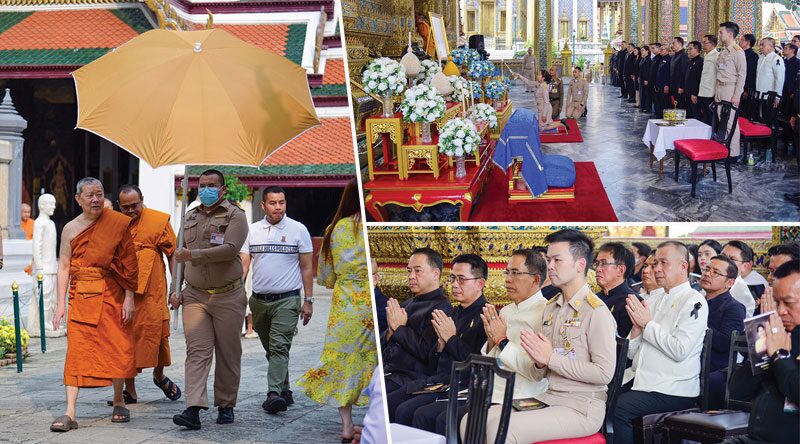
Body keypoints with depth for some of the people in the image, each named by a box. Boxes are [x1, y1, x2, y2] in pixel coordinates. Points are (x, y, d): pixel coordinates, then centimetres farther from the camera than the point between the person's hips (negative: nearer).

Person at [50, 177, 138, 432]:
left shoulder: (118, 224, -1)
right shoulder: (71, 229, 6)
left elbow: (129, 265, -1)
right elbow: (63, 267, 7)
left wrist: (129, 298, -6)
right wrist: (60, 303, 0)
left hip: (112, 295, -1)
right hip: (81, 295, 1)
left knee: (118, 349, 3)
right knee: (77, 351, -6)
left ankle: (118, 403, 23)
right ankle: (70, 413, -8)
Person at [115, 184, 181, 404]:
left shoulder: (159, 221, 1)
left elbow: (172, 254, 3)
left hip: (152, 291, -2)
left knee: (157, 335, 3)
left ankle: (159, 376, 31)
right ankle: (130, 391, 12)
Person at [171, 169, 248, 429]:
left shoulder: (235, 216, -2)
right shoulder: (191, 218, 16)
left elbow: (229, 249, -18)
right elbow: (179, 257, 21)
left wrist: (193, 255, -20)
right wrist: (174, 290, 14)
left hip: (227, 297, -3)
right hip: (194, 295, 3)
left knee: (228, 354, 3)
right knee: (197, 351, -8)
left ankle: (226, 406, 15)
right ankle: (193, 409, -16)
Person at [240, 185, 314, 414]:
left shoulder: (298, 230, 1)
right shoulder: (252, 230, 8)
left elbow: (307, 268, 4)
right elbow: (243, 264, 5)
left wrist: (308, 301, 0)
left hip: (287, 300, -4)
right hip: (259, 299, 4)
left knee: (279, 347, -15)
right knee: (271, 350, 12)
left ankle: (274, 394, -23)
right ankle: (284, 391, 23)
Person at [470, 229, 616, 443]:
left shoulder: (596, 311, -10)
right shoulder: (550, 308, 13)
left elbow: (604, 373, -18)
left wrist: (551, 358, -16)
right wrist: (539, 363, -6)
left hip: (581, 407, -7)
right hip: (546, 399, 7)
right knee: (471, 421, -9)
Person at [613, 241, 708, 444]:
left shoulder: (694, 301, -5)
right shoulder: (659, 300, 19)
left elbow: (680, 350, -19)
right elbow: (632, 353, 17)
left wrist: (647, 324, -10)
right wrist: (637, 326, -2)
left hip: (674, 390, -7)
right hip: (643, 381, 7)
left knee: (618, 408, -26)